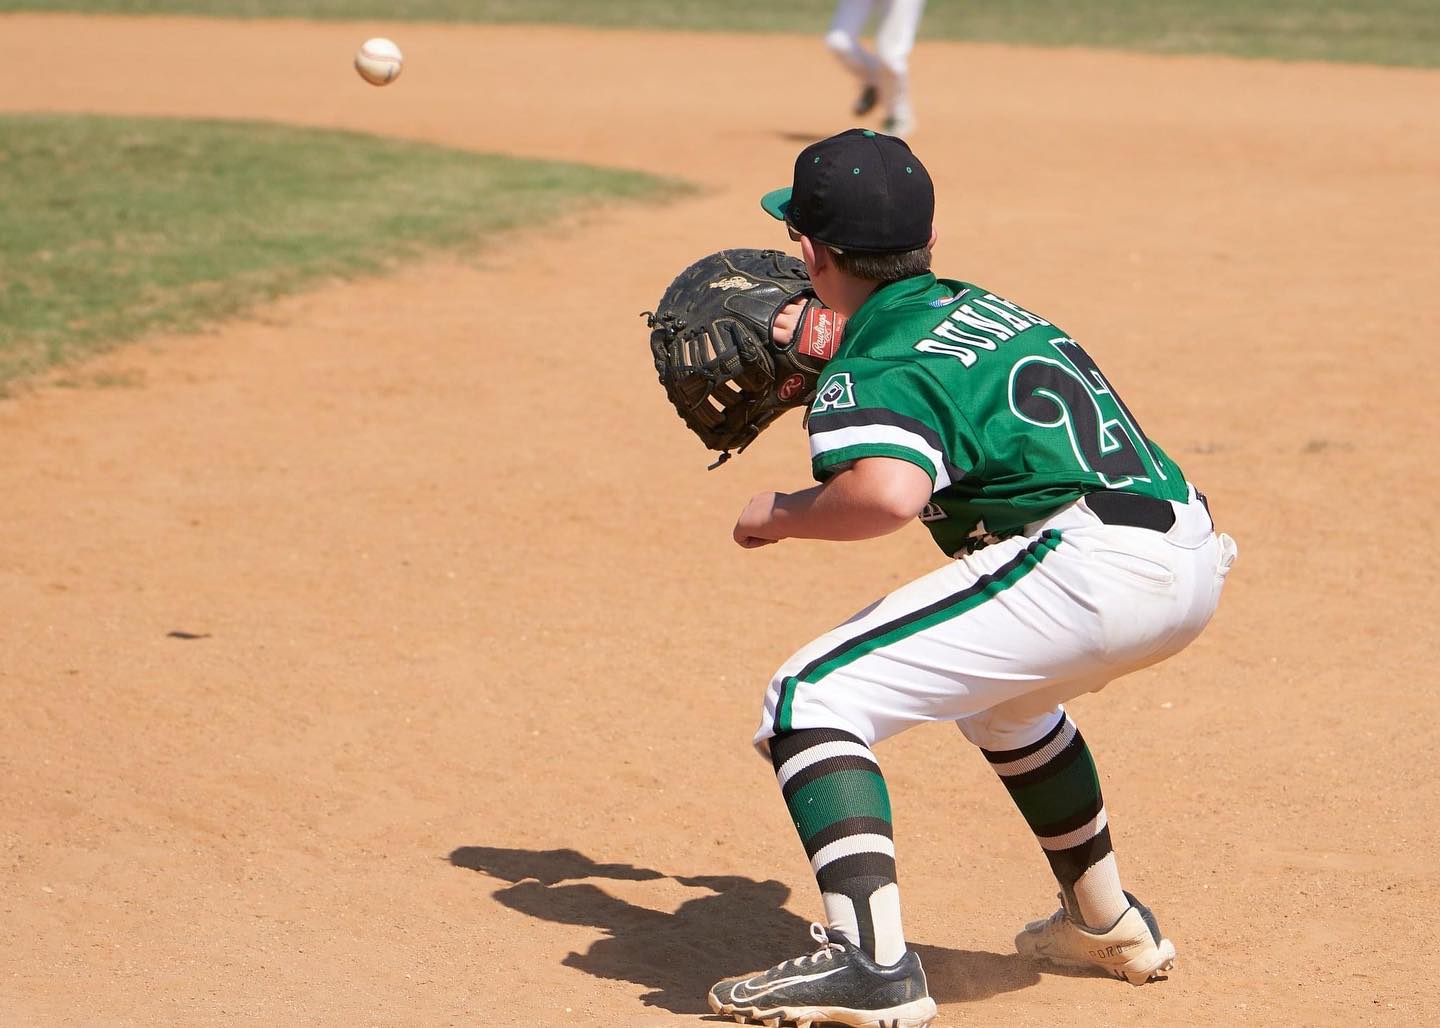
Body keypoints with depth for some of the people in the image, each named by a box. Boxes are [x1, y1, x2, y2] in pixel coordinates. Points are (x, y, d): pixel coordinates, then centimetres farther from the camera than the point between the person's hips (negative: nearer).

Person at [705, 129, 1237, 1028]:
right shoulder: (987, 306, 22)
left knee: (810, 700, -7)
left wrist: (785, 515, -5)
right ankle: (1109, 922, 44)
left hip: (1090, 571, -9)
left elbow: (892, 492, -24)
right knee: (997, 689, 38)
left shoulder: (875, 366, -3)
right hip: (1194, 558, 9)